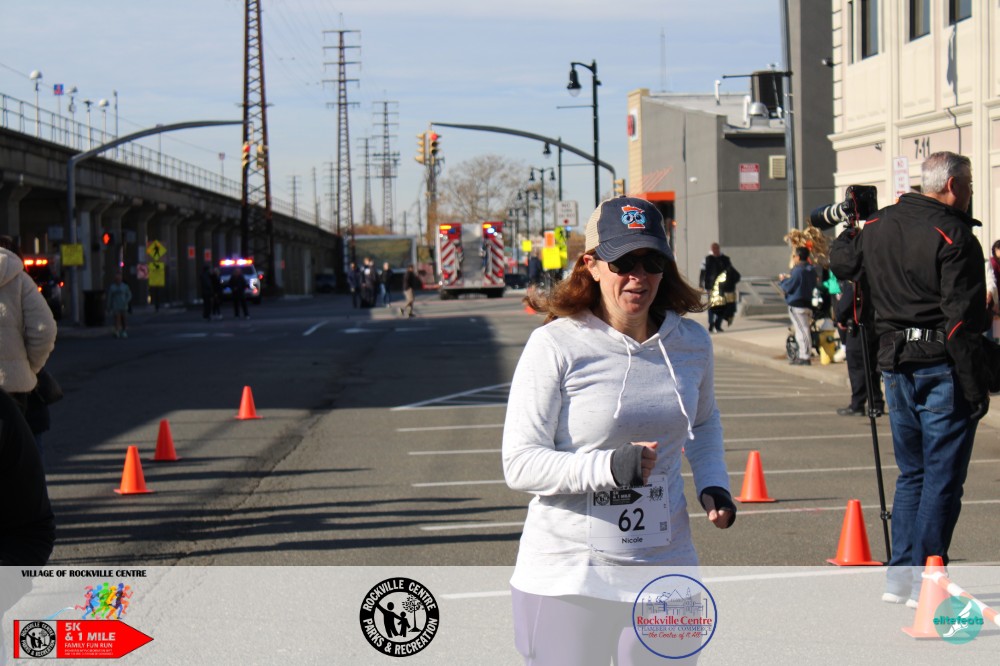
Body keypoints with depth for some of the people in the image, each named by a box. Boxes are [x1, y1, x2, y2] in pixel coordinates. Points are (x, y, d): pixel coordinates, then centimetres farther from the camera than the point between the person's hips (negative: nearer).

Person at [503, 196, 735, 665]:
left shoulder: (691, 343, 5)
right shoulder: (556, 346, -12)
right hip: (568, 575, -4)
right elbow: (519, 464, -15)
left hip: (665, 569, 4)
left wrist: (712, 485, 7)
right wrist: (610, 467, -28)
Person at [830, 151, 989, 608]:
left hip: (896, 363, 7)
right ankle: (924, 581, 0)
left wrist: (850, 228, 46)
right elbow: (962, 317, -18)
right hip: (942, 367, -7)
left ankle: (899, 574, 16)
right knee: (943, 477, 0)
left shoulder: (878, 226, 7)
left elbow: (841, 262, 26)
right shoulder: (953, 236, -14)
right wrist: (976, 386, -16)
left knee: (911, 472, 17)